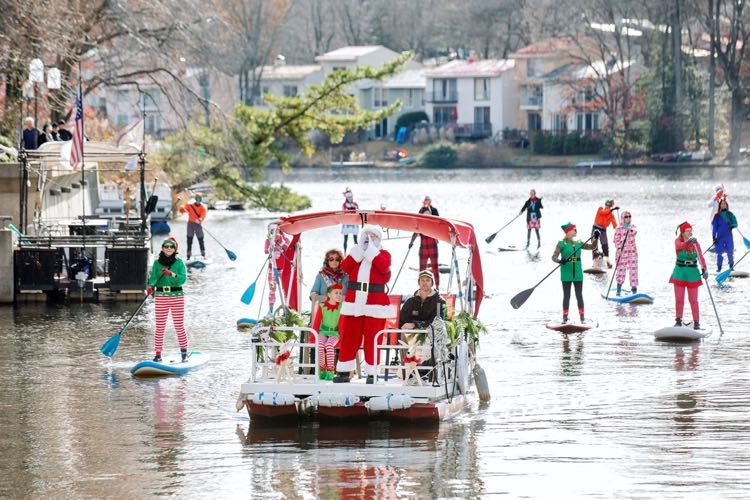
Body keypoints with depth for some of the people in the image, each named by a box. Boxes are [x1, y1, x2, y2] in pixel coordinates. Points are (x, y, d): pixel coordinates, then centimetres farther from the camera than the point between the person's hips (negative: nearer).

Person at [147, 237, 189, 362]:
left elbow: (183, 279, -7)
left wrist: (171, 274, -23)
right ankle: (158, 354, 6)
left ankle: (184, 352, 10)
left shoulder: (179, 262, 3)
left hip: (177, 296, -1)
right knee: (160, 327, 0)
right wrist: (151, 286, -21)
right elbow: (153, 278, 0)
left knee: (179, 326, -1)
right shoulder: (157, 263, 7)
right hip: (161, 296, 1)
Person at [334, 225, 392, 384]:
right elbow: (345, 267, -3)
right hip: (354, 302, 3)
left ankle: (371, 374, 1)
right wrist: (360, 248, -5)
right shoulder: (356, 253, 15)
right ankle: (343, 372, 9)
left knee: (371, 340, -3)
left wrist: (371, 249, -9)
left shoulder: (383, 254, 7)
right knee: (349, 339, 4)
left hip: (375, 305, -3)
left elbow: (383, 267, -15)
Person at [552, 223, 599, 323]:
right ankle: (565, 317, 6)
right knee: (566, 295, 1)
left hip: (578, 274, 4)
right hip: (566, 274, -4)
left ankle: (582, 317, 12)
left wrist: (596, 238, -3)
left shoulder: (578, 243, 8)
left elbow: (592, 247, 13)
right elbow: (554, 257, -14)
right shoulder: (561, 243, -7)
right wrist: (560, 261, -35)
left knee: (579, 295, 7)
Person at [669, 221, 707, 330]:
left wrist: (704, 269, -27)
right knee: (679, 299, 5)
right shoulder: (678, 241, -4)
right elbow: (680, 246, -28)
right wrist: (689, 242, -49)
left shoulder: (695, 244, -1)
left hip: (692, 273, 0)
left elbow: (701, 257, -10)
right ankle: (678, 320, 17)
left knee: (693, 300, 0)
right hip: (680, 272, 0)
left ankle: (696, 322, 5)